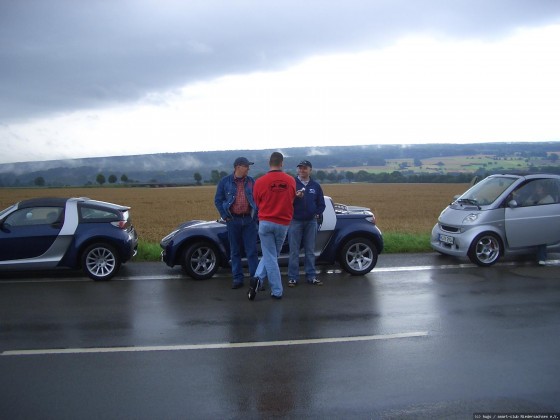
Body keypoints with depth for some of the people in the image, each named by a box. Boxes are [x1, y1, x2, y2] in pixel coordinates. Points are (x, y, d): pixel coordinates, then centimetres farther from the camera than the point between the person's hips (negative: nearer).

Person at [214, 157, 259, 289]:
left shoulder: (251, 182, 6)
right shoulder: (225, 181, 2)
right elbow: (218, 200, 4)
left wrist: (255, 215, 0)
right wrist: (225, 216, -3)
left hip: (249, 220, 0)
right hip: (233, 220, 0)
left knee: (252, 251, 0)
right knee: (235, 251, 7)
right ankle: (238, 278, 16)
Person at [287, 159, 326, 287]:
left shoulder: (316, 186, 9)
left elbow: (321, 203, 14)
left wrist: (317, 214, 1)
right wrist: (295, 196, -21)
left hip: (311, 222, 3)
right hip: (295, 221, -3)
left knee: (310, 251, 9)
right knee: (294, 251, -1)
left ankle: (311, 276, 16)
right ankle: (292, 277, 4)